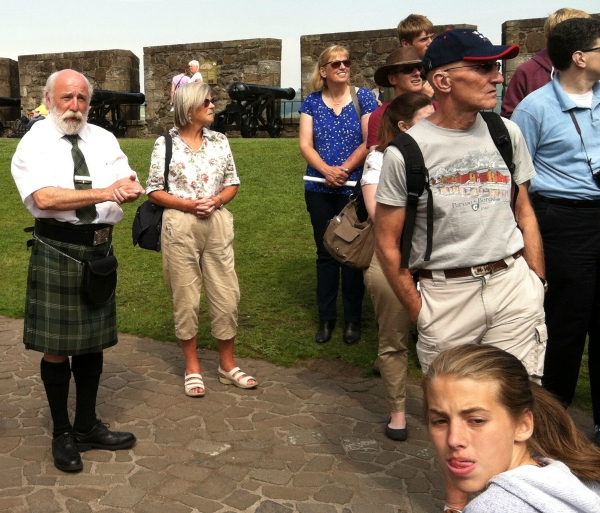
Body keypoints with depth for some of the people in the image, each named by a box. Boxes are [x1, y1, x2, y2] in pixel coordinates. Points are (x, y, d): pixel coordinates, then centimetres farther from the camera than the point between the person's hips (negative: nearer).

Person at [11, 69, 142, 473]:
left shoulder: (104, 139, 9)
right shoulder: (35, 142, -4)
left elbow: (131, 185, 2)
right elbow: (44, 198, -19)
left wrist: (128, 189, -23)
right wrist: (104, 193, -21)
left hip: (100, 249, 5)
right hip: (57, 250, -4)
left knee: (93, 341, 14)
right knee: (56, 346, 4)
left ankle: (88, 426, 31)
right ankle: (63, 434, 23)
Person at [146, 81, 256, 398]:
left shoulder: (219, 141, 7)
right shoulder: (165, 144, -3)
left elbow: (232, 183, 11)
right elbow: (154, 191, -2)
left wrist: (217, 200, -9)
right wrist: (187, 204, -15)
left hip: (218, 225, 3)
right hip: (180, 227, -3)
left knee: (226, 295, 5)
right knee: (186, 298, 5)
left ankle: (227, 365, 21)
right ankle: (192, 367, 22)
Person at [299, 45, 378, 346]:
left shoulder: (363, 97, 0)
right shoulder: (312, 102, 5)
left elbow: (369, 142, -6)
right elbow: (305, 145, -3)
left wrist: (344, 169, -17)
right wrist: (326, 170, -19)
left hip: (354, 186, -2)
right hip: (319, 189, 2)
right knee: (325, 252, 9)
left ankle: (353, 319, 17)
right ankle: (326, 318, 19)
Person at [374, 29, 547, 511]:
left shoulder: (507, 133, 5)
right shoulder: (405, 151, -6)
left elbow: (524, 211, 16)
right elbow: (387, 244, -1)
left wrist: (537, 282, 10)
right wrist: (418, 310, -3)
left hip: (513, 283, 3)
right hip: (444, 291, -3)